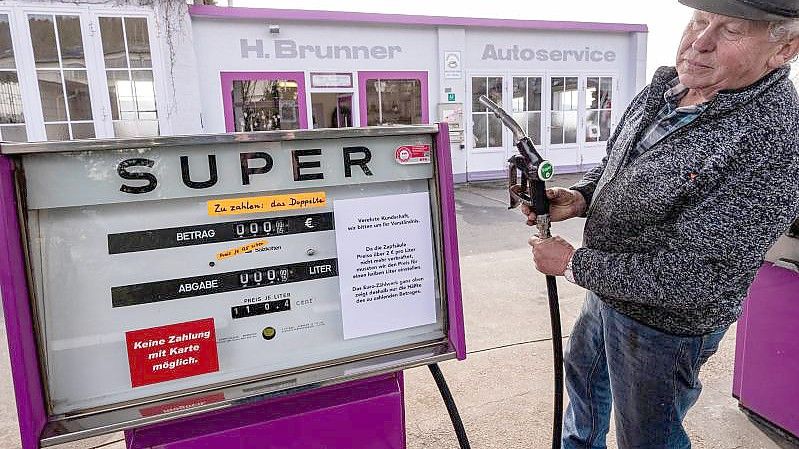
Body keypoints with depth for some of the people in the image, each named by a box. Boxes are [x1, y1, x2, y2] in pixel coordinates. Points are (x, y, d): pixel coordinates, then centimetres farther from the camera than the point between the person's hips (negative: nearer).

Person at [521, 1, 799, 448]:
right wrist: (579, 197, -11)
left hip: (663, 324, -8)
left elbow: (689, 279, -31)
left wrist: (574, 263, -22)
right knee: (583, 371, 31)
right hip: (606, 290, 8)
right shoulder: (664, 86, -5)